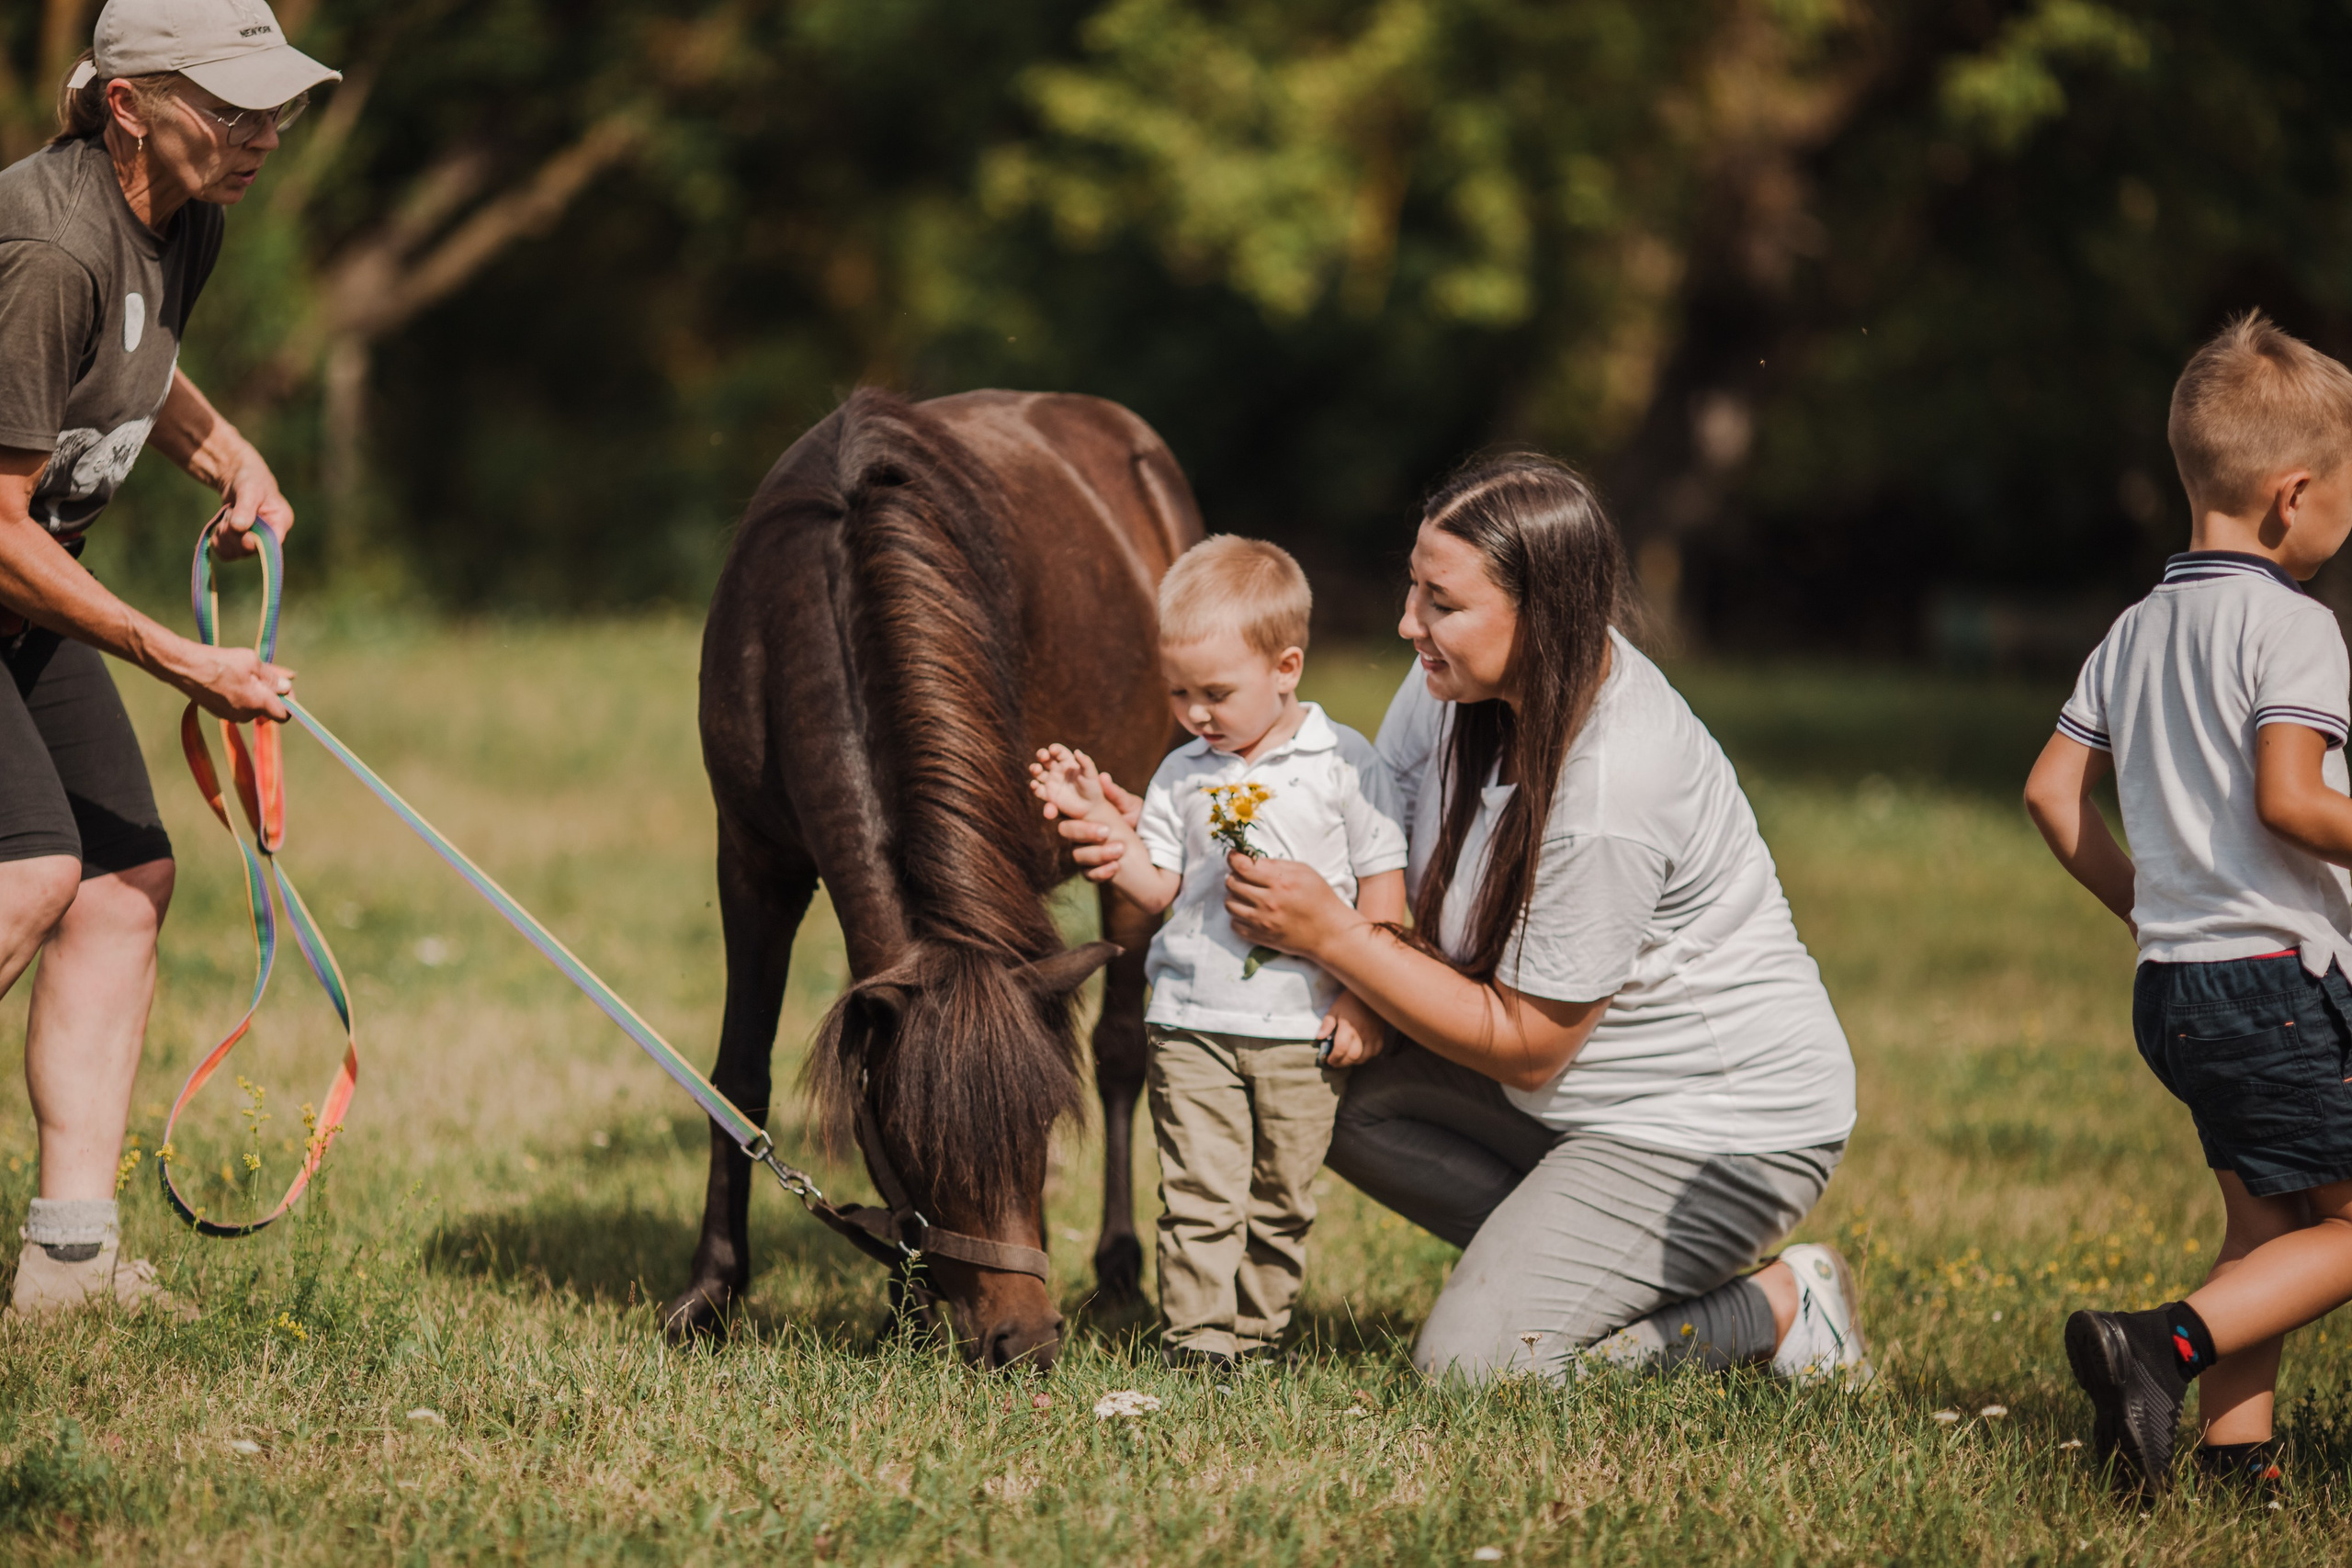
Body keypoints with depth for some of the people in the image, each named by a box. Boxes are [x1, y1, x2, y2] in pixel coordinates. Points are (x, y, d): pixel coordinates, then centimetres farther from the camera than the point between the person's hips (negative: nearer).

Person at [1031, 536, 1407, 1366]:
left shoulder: (1345, 763, -2)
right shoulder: (1183, 776, 8)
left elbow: (1383, 885, -1)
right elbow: (1157, 886, 8)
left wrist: (1362, 999, -6)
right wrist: (1095, 816, -2)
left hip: (1303, 1028, -2)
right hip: (1193, 1023, 2)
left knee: (1280, 1198, 8)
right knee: (1200, 1194, -6)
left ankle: (1259, 1328, 19)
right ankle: (1198, 1338, -4)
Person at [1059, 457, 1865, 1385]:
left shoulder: (1608, 800, -32)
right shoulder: (1464, 681, -7)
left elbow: (1525, 1047, -21)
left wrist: (1328, 935, -21)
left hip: (1730, 1127, -9)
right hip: (1590, 1089, 9)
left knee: (1471, 1361, -14)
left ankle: (1782, 1308, 4)